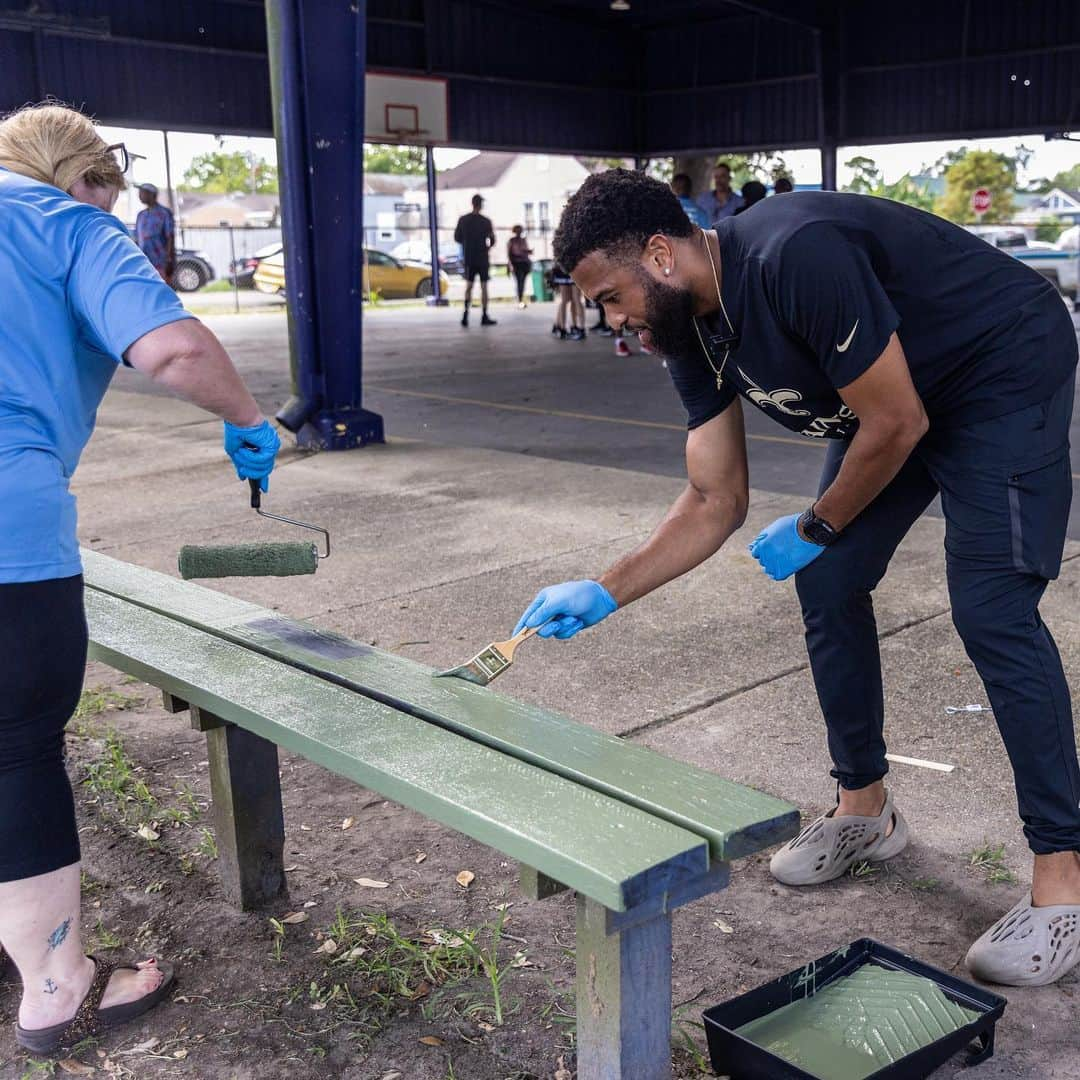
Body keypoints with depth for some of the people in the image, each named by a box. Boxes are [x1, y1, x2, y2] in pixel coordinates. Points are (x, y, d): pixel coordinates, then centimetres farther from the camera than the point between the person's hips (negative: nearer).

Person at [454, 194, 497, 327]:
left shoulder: (463, 220, -1)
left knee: (468, 286, 12)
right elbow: (492, 240, -9)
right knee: (483, 286, 2)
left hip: (468, 258, 3)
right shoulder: (486, 221, -10)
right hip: (482, 258, -3)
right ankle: (484, 317, 3)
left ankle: (466, 314, 0)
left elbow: (457, 238, 4)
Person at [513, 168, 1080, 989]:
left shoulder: (795, 258, -34)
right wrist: (605, 595, -10)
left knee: (990, 611, -17)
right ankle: (865, 809, 21)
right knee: (828, 585, 3)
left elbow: (897, 425, -26)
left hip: (1008, 373, -8)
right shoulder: (694, 336, -6)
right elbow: (716, 503, -2)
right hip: (902, 393, 8)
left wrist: (815, 529, -11)